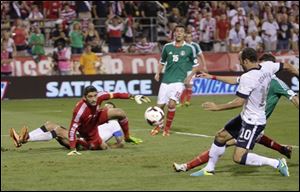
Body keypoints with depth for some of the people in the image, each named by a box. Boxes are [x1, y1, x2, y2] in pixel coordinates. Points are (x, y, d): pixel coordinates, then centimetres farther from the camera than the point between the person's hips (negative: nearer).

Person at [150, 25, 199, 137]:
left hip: (179, 81, -3)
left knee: (172, 103, -20)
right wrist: (158, 73, 9)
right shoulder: (167, 47, 6)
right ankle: (159, 126, 29)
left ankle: (167, 128, -1)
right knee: (160, 105, 2)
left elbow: (195, 65, 8)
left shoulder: (189, 48, 0)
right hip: (166, 80, 3)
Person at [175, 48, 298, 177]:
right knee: (220, 136, 20)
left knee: (238, 158, -14)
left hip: (253, 122, -10)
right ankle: (209, 169, 35)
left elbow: (239, 102, -26)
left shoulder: (247, 78, -26)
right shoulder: (268, 66, -3)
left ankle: (277, 163, -7)